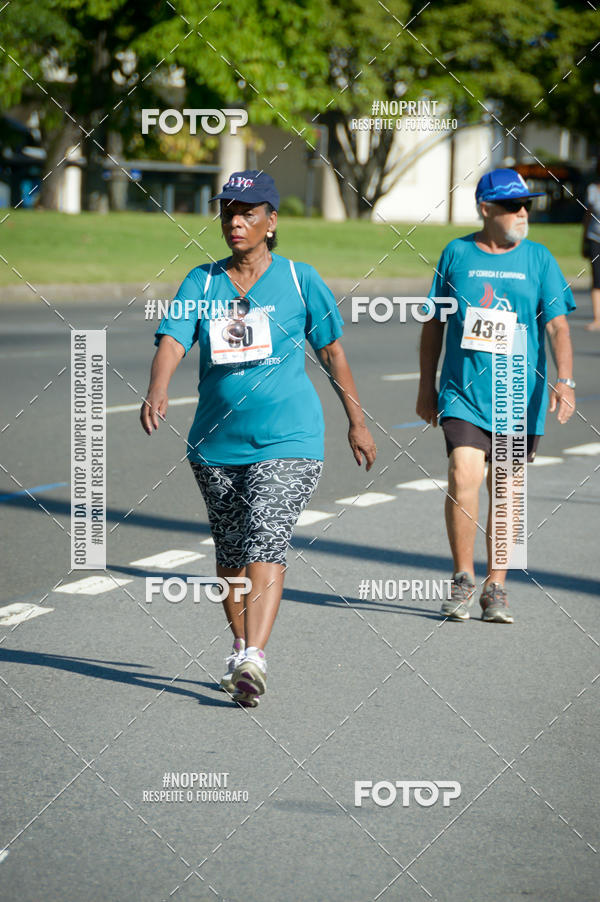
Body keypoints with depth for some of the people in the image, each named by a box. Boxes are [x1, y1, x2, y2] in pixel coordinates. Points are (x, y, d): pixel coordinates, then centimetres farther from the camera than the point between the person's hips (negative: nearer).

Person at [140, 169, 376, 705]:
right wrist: (158, 389, -30)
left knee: (265, 542, -18)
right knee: (230, 553, 13)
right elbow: (172, 340, -9)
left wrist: (357, 422, 13)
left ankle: (254, 658, -27)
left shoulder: (299, 280, 1)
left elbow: (332, 350, 10)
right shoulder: (201, 283, 5)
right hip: (217, 440, 4)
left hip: (288, 439, -4)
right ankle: (242, 648, 30)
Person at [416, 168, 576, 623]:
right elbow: (434, 324, 11)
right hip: (464, 393, -1)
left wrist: (564, 381, -17)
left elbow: (557, 326, -3)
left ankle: (496, 587, 17)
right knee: (463, 478, -16)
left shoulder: (538, 259, 3)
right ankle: (463, 579, 0)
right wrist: (427, 386, 11)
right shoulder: (457, 254, 3)